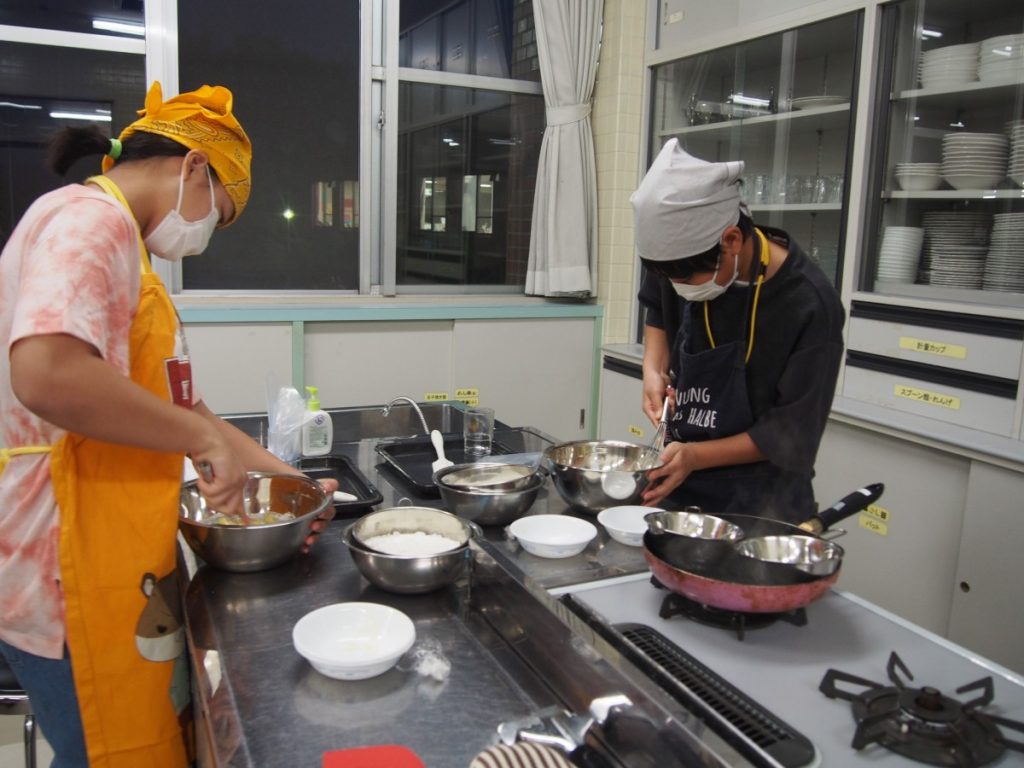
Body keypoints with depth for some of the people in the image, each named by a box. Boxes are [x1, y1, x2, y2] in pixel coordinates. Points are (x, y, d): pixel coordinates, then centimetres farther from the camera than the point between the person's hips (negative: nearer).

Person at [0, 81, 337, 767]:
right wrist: (206, 441, -22)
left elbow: (176, 406, 19)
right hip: (77, 577, -10)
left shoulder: (122, 244, 17)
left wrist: (286, 477, 13)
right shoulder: (90, 219, -14)